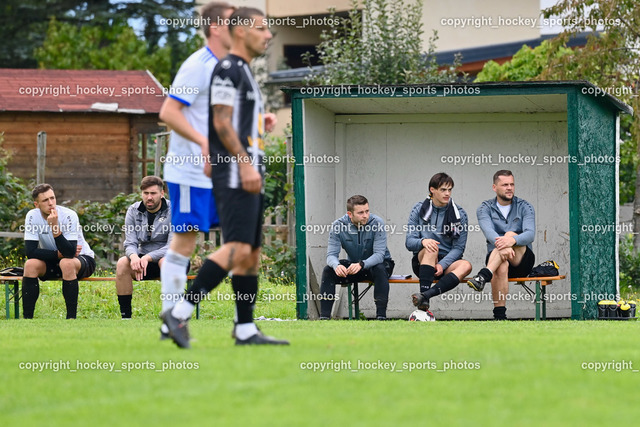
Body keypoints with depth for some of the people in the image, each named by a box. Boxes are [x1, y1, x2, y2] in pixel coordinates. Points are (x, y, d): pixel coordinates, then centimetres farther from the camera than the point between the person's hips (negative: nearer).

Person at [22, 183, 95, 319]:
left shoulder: (69, 216, -24)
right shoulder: (32, 216, -14)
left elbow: (69, 253, -33)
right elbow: (30, 251, -20)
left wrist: (54, 226, -41)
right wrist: (59, 254, -23)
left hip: (82, 259, -3)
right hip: (51, 264, 3)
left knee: (66, 263, -36)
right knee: (30, 264, -25)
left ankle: (71, 317, -30)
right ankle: (27, 318, -22)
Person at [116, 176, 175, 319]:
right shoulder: (134, 211, 1)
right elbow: (130, 243, -5)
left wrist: (148, 257, -35)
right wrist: (133, 256, -31)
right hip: (143, 259, 3)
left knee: (165, 261, -38)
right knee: (122, 263, -26)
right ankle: (125, 316, -24)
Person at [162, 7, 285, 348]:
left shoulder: (244, 72, 23)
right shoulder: (228, 69, -9)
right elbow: (221, 121, -17)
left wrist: (261, 124, 18)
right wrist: (245, 164, -22)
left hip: (249, 174, 11)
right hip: (234, 174, -11)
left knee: (252, 253, 7)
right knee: (238, 248, -19)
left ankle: (246, 330, 8)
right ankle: (180, 313, -19)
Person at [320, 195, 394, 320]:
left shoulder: (377, 223, -21)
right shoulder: (338, 225, -14)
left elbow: (379, 254, -27)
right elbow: (331, 254, -17)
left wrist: (361, 264, -48)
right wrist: (336, 265, -43)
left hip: (376, 263, -3)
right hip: (353, 265, 3)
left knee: (380, 270, -37)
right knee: (328, 271, -22)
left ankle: (381, 315, -36)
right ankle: (324, 316, -22)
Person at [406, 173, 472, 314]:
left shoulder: (459, 214, 3)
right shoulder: (419, 210, 3)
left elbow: (458, 248, -2)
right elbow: (409, 242, -2)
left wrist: (442, 265, -20)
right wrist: (423, 241, -26)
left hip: (447, 262, 1)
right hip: (421, 261, -1)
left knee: (466, 265, -32)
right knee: (431, 248, -35)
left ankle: (425, 295, -51)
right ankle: (424, 302, -48)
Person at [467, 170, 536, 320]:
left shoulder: (524, 207, 5)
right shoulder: (485, 208, 6)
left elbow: (530, 234, -12)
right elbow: (488, 231, -15)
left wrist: (512, 240, -36)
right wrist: (499, 243, -39)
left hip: (522, 261, 0)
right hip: (494, 258, 0)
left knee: (510, 235, -31)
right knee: (502, 266, -37)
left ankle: (483, 276, -50)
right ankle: (499, 316, -46)